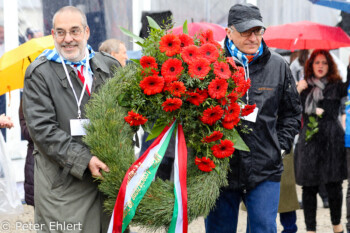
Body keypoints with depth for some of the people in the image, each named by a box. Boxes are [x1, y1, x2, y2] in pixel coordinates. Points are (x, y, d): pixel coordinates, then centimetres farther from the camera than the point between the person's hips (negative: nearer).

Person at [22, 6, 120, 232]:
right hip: (63, 183, -3)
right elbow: (42, 128, -9)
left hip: (109, 173, 4)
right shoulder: (39, 74, -2)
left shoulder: (110, 67, 9)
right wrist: (85, 160, -18)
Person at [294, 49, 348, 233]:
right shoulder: (305, 87, 13)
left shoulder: (336, 86, 6)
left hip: (331, 140, -2)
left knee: (334, 186, 0)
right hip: (308, 140, 2)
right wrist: (298, 91, -5)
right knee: (309, 187, 3)